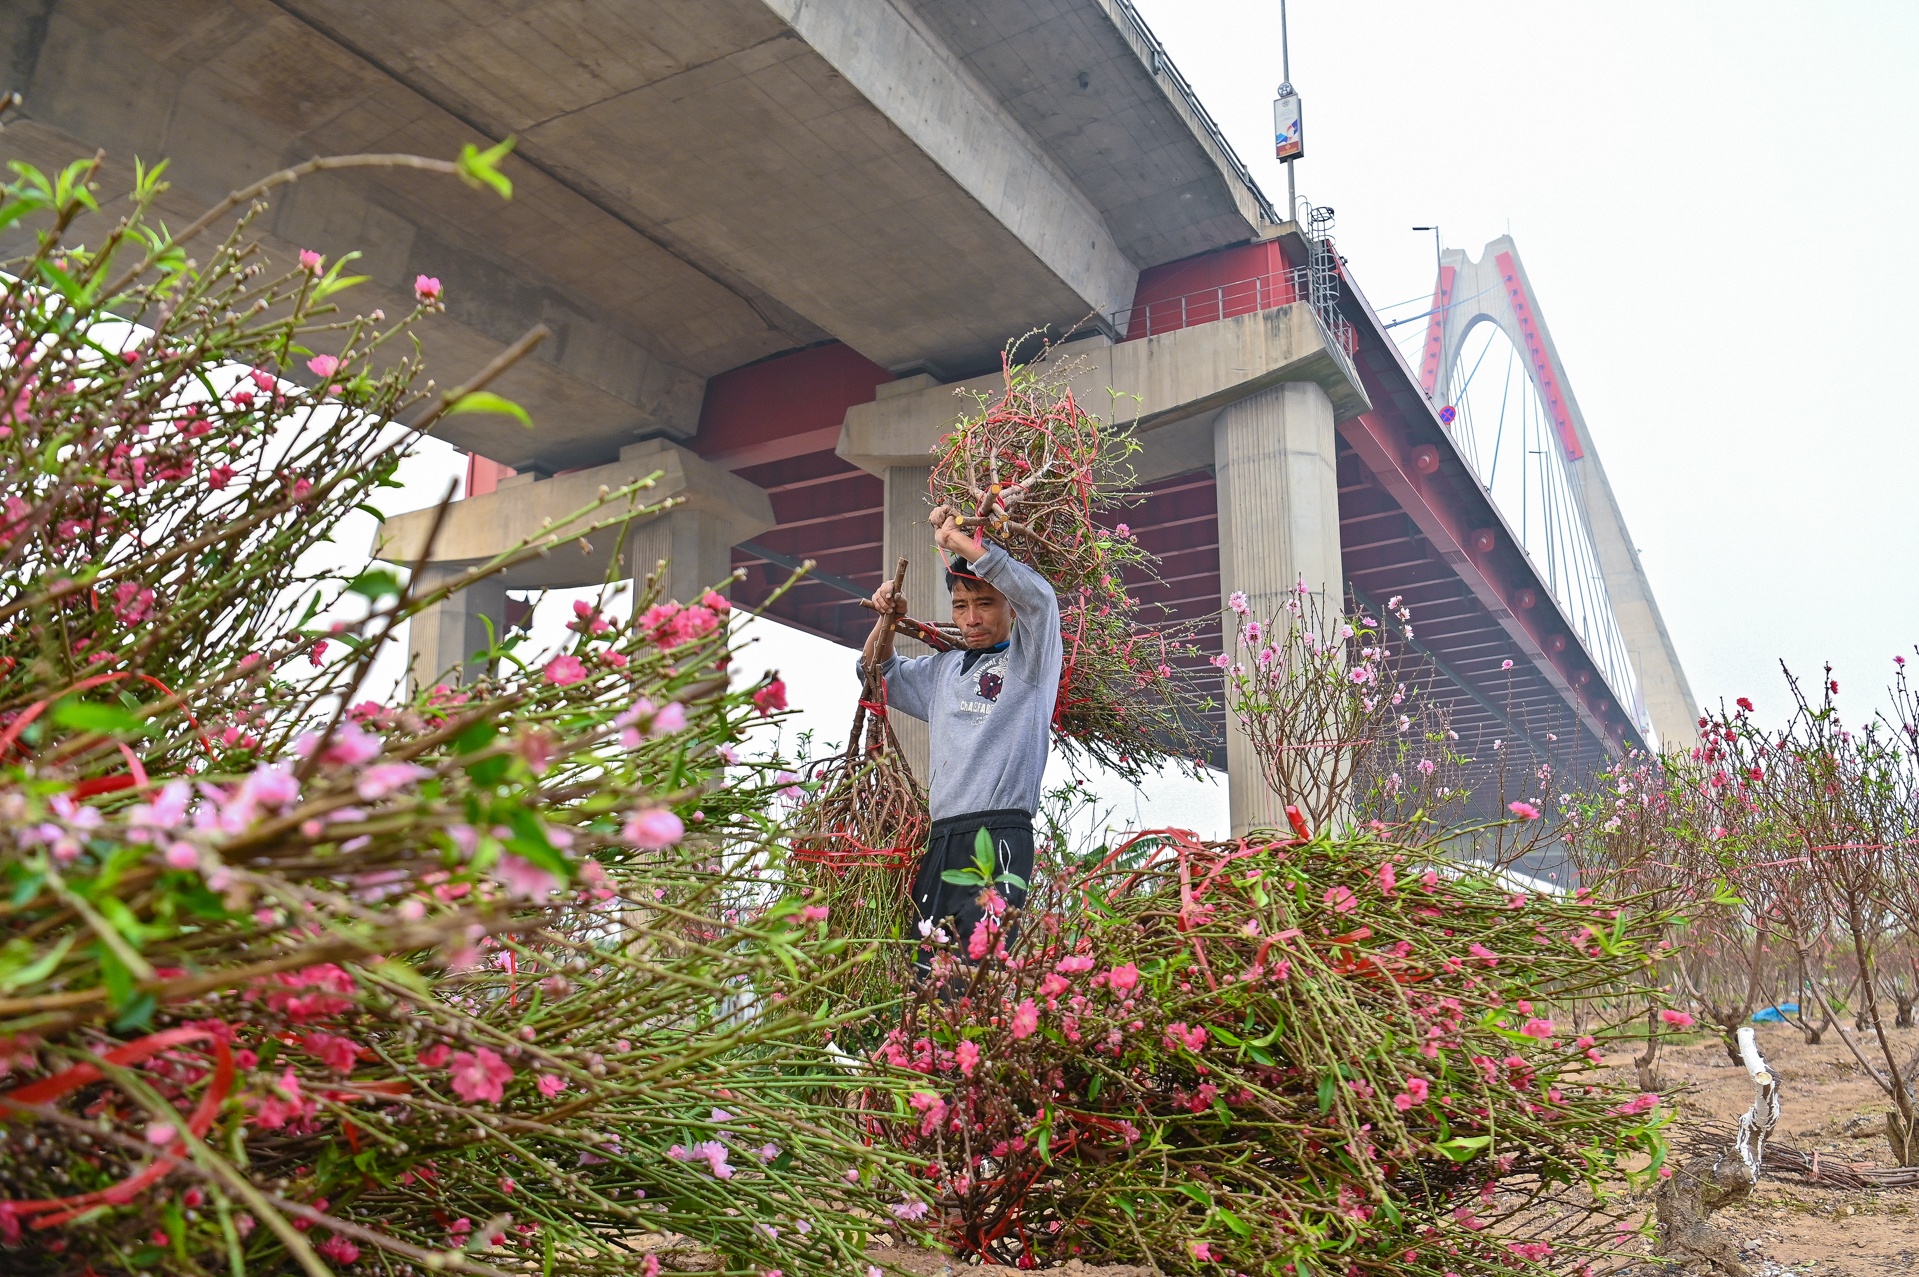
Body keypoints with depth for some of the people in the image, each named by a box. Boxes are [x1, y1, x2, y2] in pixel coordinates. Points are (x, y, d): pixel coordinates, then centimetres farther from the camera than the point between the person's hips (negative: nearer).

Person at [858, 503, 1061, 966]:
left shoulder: (1029, 658, 5)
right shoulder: (944, 668, 24)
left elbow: (1038, 595, -14)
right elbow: (878, 674, 38)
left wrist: (956, 538, -9)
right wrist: (886, 621, 16)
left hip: (998, 839, -6)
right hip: (942, 840, 6)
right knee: (925, 968, -2)